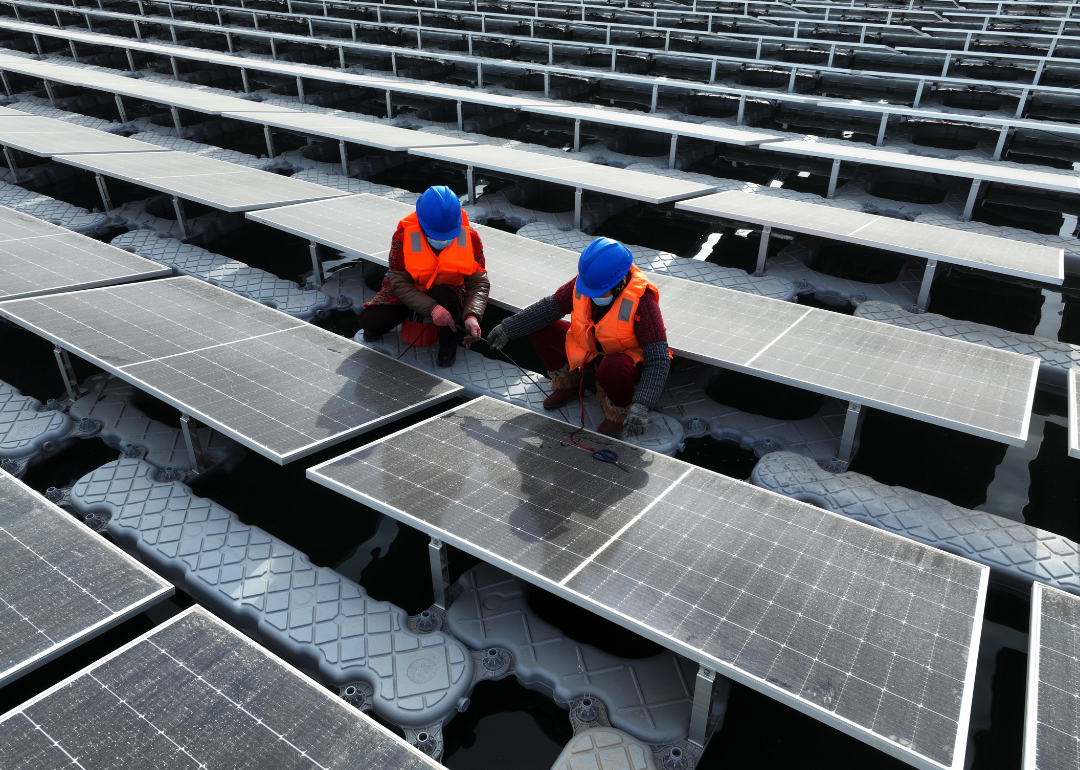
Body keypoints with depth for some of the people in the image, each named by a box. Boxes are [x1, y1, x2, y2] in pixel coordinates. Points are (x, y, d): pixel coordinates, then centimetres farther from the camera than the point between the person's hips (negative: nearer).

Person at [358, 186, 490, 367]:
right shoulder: (403, 236, -23)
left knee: (444, 294, -37)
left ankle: (448, 342, -9)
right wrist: (431, 308, -39)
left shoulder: (469, 237, -21)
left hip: (448, 293, 0)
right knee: (369, 319, -21)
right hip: (408, 292, 1)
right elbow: (400, 284, -22)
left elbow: (479, 283, -19)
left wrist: (472, 316, -39)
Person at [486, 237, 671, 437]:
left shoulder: (642, 301, -32)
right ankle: (567, 384, 13)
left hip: (629, 358, -5)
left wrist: (641, 406, -44)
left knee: (614, 368, -41)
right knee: (540, 329, -7)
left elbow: (658, 359, -34)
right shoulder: (585, 280, -17)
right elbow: (550, 306, -3)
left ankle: (619, 412, -7)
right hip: (590, 350, 6)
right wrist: (507, 329, -8)